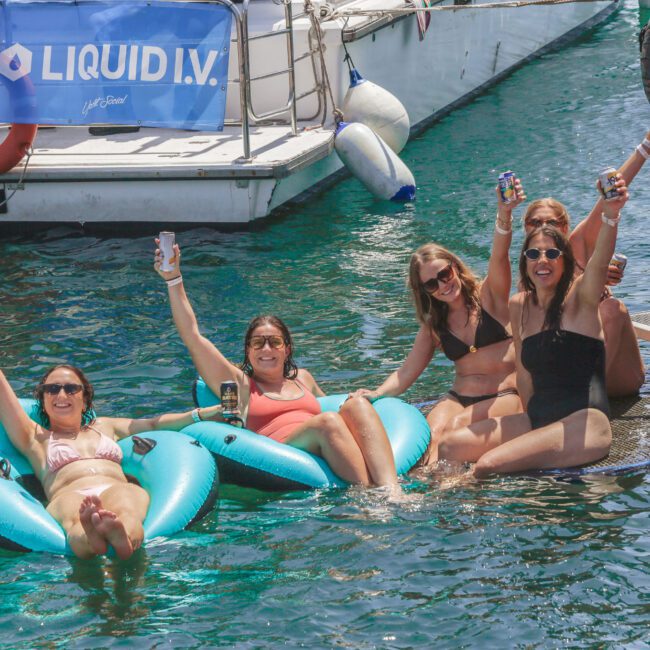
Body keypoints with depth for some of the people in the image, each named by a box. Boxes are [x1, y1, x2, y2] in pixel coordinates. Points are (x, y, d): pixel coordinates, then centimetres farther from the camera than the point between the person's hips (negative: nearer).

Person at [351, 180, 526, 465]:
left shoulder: (489, 295, 2)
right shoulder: (434, 324, 16)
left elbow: (499, 255, -17)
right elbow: (407, 372, 11)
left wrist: (504, 214, -38)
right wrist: (377, 393, -11)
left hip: (507, 397, -4)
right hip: (459, 397, 4)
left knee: (457, 425, -32)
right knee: (430, 432, -29)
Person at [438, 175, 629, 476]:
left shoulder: (580, 298, -4)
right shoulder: (519, 306, 12)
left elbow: (599, 262, -26)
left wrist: (611, 217, -44)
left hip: (585, 422, -7)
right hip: (538, 418, 7)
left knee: (488, 466, -25)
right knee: (448, 447, -7)